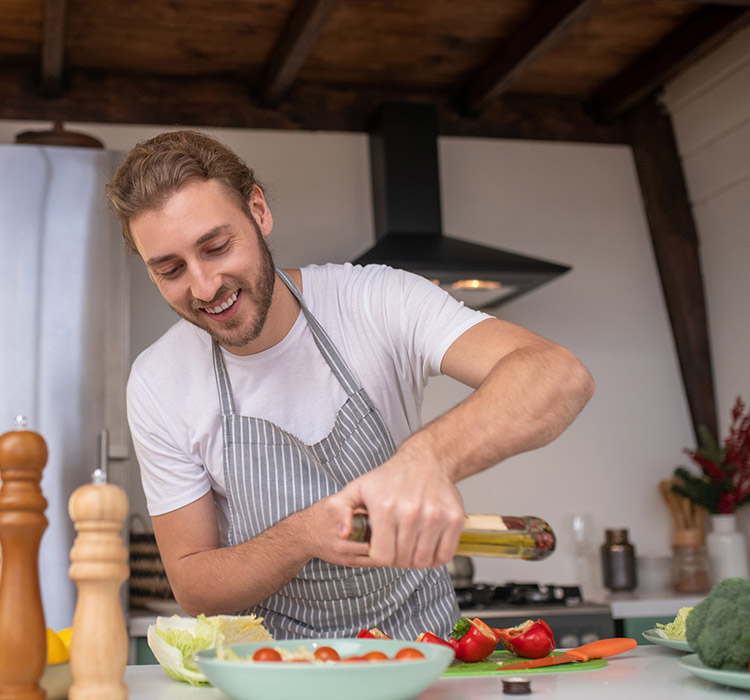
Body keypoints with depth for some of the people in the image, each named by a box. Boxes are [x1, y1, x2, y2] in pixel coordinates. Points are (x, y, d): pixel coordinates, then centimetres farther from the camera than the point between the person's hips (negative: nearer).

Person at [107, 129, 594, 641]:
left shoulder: (376, 301, -16)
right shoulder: (157, 385, -10)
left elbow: (562, 377, -30)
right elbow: (193, 587, -6)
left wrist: (429, 456, -49)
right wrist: (303, 536, -26)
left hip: (421, 645, 1)